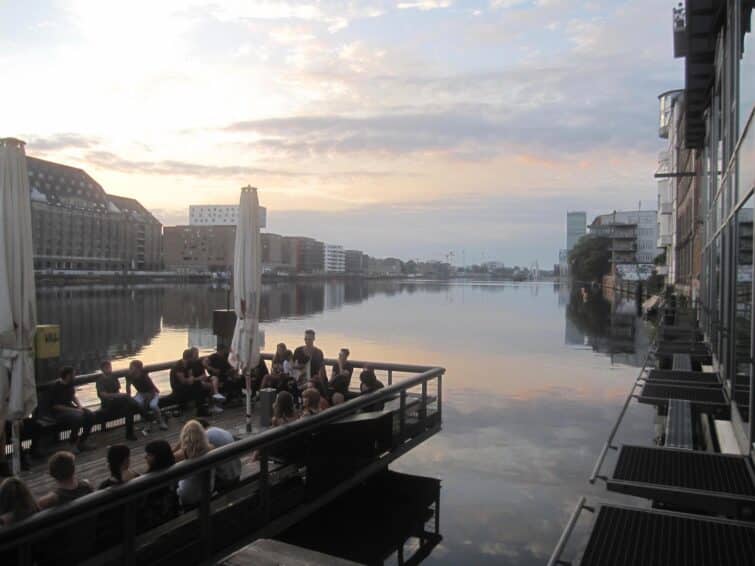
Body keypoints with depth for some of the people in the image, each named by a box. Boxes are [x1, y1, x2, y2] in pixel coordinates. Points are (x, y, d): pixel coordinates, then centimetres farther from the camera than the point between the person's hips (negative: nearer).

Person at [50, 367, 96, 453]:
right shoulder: (56, 386, -20)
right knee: (78, 417, -34)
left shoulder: (70, 384, 3)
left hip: (70, 407, 8)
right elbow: (55, 406, -21)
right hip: (59, 411, -8)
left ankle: (82, 441, 1)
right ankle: (73, 443, -14)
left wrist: (79, 406, 0)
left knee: (90, 415, -13)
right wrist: (74, 410, -24)